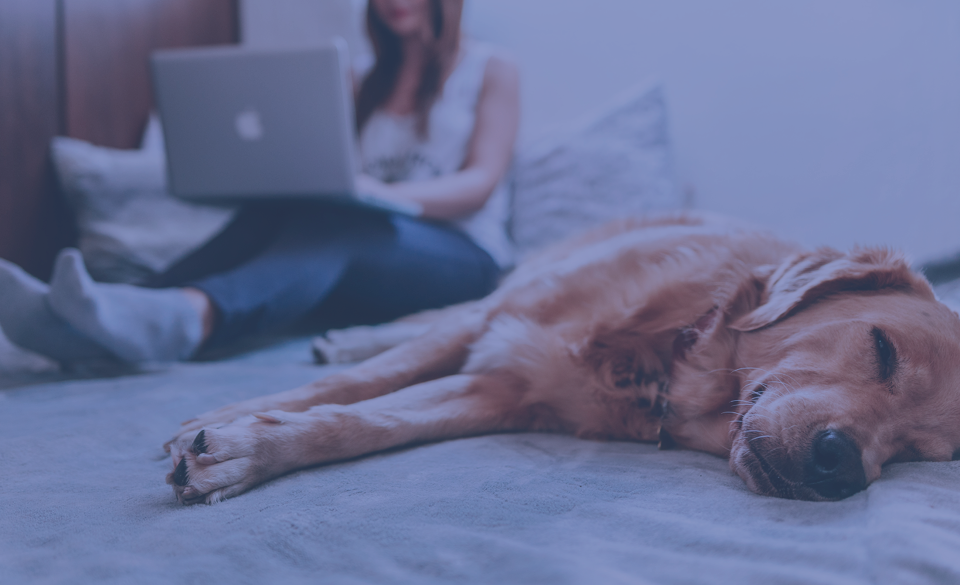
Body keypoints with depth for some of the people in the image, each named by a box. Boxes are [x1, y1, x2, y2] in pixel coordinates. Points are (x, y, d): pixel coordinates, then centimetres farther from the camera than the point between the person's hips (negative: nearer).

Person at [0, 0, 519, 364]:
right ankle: (90, 324, -49)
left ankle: (186, 316, -65)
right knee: (268, 218, -27)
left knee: (331, 227, -36)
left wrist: (391, 194, -23)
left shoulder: (492, 72, 13)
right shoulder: (368, 85, 26)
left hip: (457, 256, -4)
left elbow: (481, 182, -3)